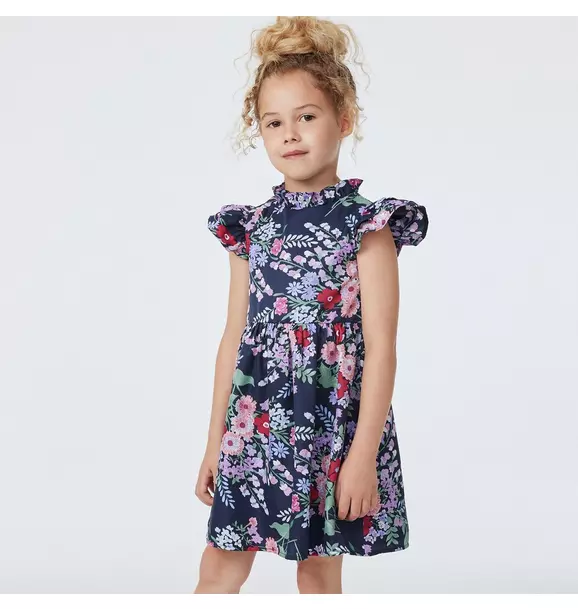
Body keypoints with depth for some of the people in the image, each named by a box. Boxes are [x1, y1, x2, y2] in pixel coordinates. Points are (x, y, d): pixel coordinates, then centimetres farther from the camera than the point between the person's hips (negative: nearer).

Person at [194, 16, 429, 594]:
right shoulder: (251, 228, 6)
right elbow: (234, 337, 10)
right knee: (219, 566, 9)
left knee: (319, 573, 9)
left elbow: (380, 349, -11)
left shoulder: (365, 227, -8)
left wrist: (364, 454, -15)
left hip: (331, 429, -4)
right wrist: (215, 439, 11)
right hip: (255, 425, 4)